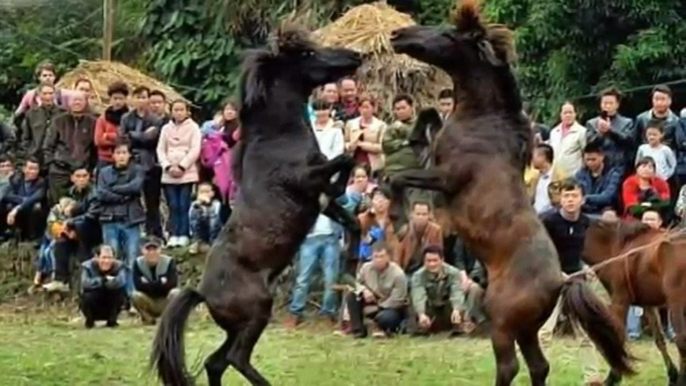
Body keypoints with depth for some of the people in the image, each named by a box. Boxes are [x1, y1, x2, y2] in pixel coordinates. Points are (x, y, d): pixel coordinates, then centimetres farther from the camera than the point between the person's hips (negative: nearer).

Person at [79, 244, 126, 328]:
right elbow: (85, 283, -37)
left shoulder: (119, 266, -14)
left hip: (110, 308, 1)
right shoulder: (87, 266, -17)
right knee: (88, 296, -34)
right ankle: (89, 320, -1)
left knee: (119, 291, -28)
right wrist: (104, 280, -32)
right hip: (93, 309, -1)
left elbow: (121, 282, -36)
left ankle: (112, 320, -4)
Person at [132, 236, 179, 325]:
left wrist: (148, 285, -24)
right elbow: (138, 285, -22)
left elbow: (172, 284, -26)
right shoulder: (138, 263, -11)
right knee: (136, 295, -30)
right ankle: (148, 318, -1)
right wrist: (160, 283, -24)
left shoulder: (169, 261, -14)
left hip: (165, 303, -1)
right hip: (149, 303, 1)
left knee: (175, 293, -32)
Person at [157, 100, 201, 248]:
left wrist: (182, 166, -10)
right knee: (173, 205, 0)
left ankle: (183, 235, -4)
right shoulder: (166, 128, 13)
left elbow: (195, 150, -4)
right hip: (169, 174, 3)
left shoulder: (193, 127, 3)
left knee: (184, 206, -7)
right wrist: (168, 166, -5)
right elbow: (161, 149, 9)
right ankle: (173, 235, 3)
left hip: (187, 173, -3)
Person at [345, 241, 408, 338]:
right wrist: (364, 290, -20)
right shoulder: (366, 267, -11)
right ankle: (359, 330, -9)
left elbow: (396, 301, -23)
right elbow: (357, 283, 5)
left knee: (385, 318, -41)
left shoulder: (398, 274, -26)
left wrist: (375, 308, -21)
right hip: (372, 302, 5)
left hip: (392, 309, -5)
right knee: (351, 296, -17)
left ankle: (388, 330, -2)